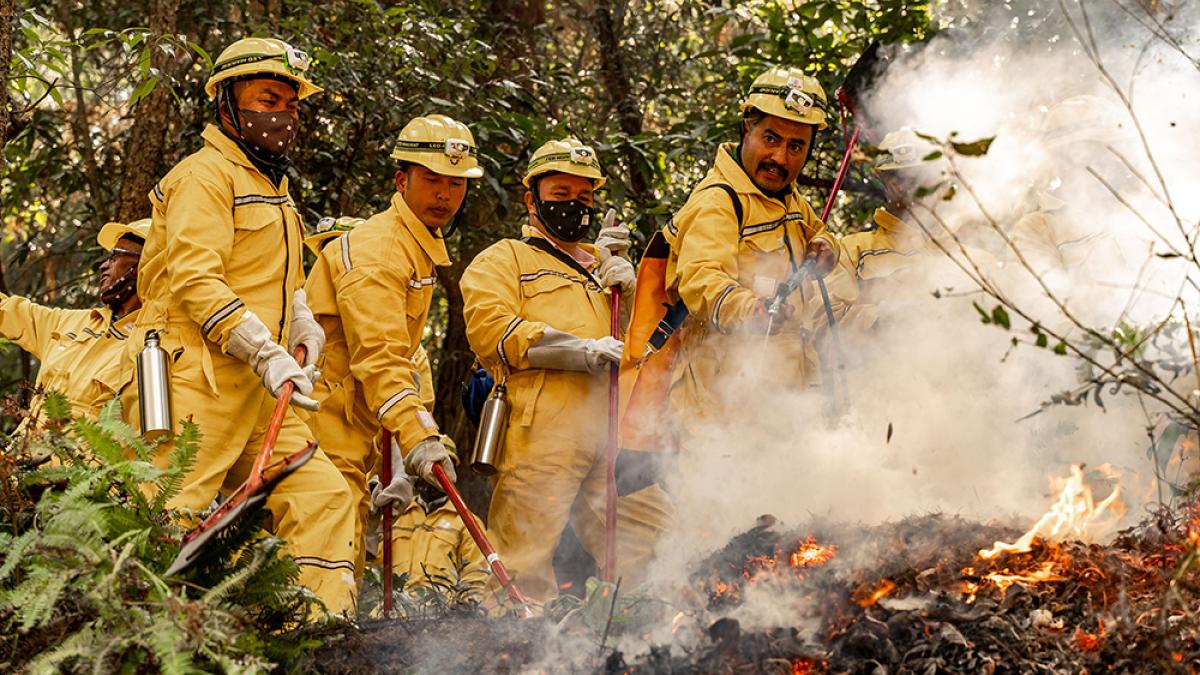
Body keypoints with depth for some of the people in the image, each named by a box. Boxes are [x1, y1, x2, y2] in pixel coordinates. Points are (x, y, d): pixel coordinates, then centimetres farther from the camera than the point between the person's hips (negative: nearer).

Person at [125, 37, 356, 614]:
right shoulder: (206, 175, -7)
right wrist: (267, 354, -25)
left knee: (323, 498, 2)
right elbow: (195, 280, -19)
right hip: (198, 383, -9)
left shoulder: (272, 185, 24)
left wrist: (302, 322, 12)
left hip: (258, 392, 9)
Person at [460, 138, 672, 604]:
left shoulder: (600, 264, 29)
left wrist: (627, 287, 4)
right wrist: (584, 351, -13)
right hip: (541, 431, -6)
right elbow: (489, 330, -6)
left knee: (654, 540, 4)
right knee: (524, 565, -9)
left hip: (611, 431, 6)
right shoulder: (502, 260, 12)